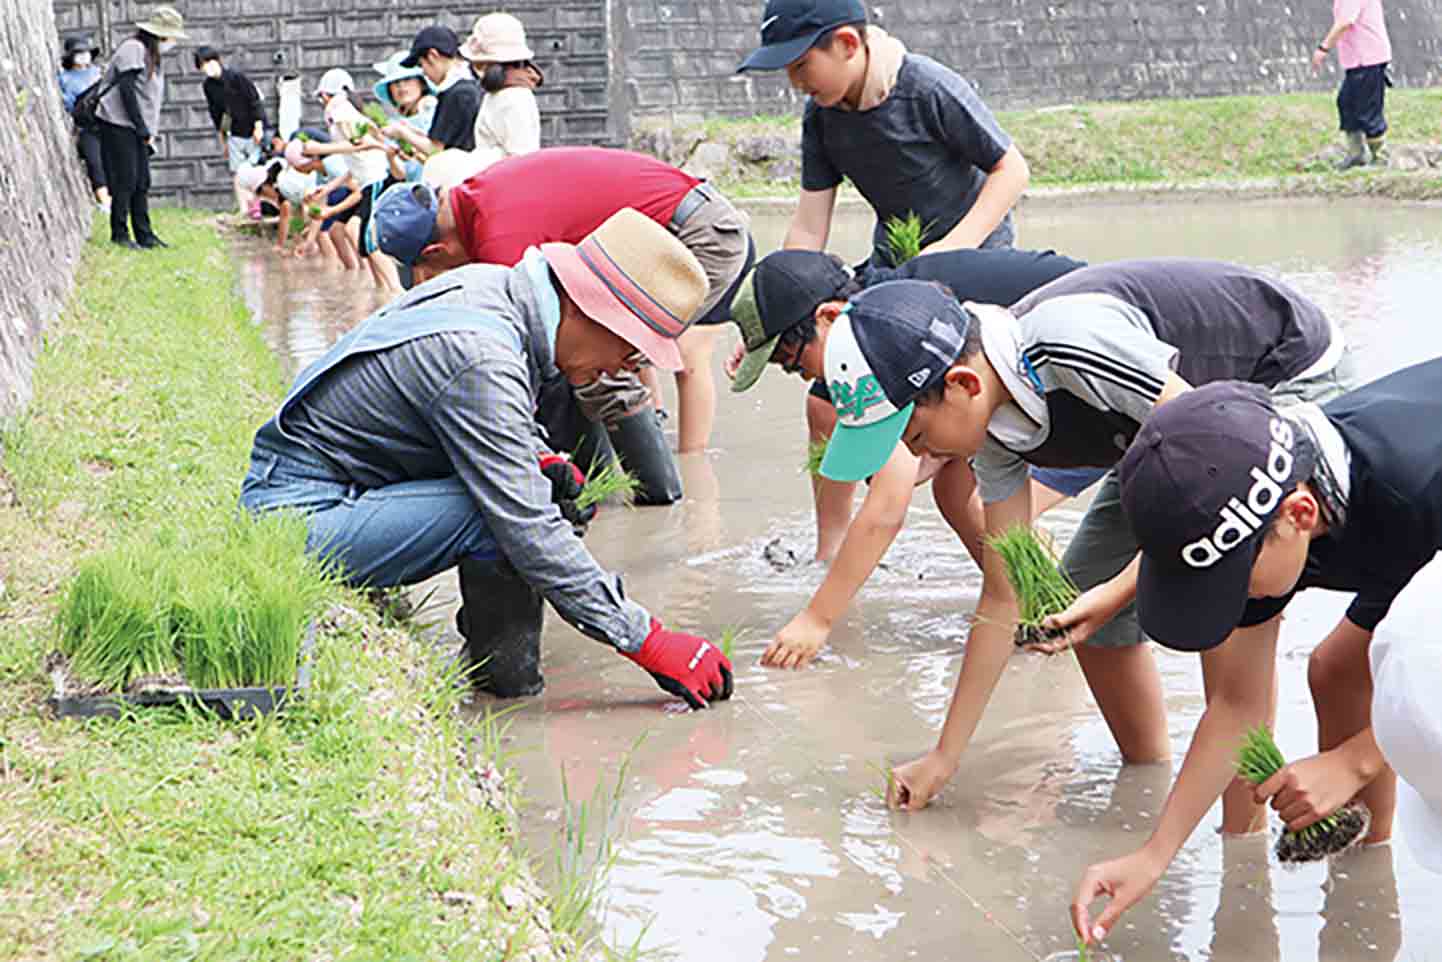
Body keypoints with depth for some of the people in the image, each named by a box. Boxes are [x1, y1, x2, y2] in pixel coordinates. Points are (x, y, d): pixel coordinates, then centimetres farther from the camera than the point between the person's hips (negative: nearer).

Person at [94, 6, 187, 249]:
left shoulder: (151, 55, 17)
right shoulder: (133, 49, -12)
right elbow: (126, 91, -18)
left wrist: (148, 132, 8)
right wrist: (143, 130, -16)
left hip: (137, 130, 9)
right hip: (119, 126, -9)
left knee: (142, 183, 7)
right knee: (125, 181, -5)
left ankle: (144, 235, 11)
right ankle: (120, 234, 3)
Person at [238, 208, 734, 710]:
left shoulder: (490, 284, 1)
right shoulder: (481, 360, -27)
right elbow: (528, 532, -28)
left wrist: (541, 461, 1)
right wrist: (648, 642, -24)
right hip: (299, 516, -10)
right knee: (507, 517, -27)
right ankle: (505, 667, -5)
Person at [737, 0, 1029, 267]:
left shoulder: (931, 90, -26)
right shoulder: (819, 117, -9)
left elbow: (1012, 170, -19)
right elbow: (808, 229, -6)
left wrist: (956, 245, -27)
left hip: (973, 248, -5)